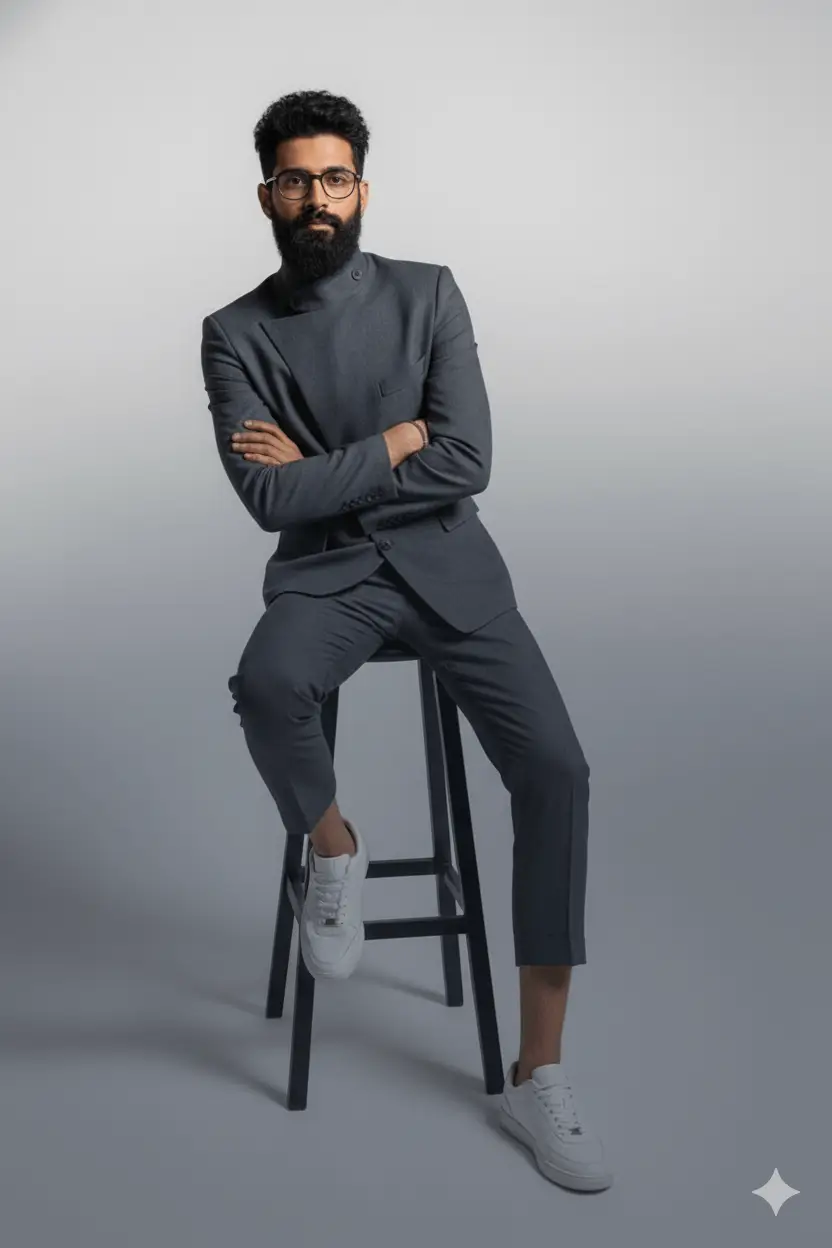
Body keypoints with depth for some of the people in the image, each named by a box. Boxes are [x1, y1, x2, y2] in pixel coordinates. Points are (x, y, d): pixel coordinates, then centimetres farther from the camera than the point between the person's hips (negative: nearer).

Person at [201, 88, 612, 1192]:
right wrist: (397, 441, -9)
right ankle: (333, 844, 0)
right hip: (324, 572, 0)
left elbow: (467, 464, -9)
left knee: (555, 766, -19)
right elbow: (268, 500, -10)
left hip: (447, 560, 1)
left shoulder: (429, 293, 3)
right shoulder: (236, 334, 3)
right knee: (266, 686, -36)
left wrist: (316, 467, -8)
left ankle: (539, 1072, -7)